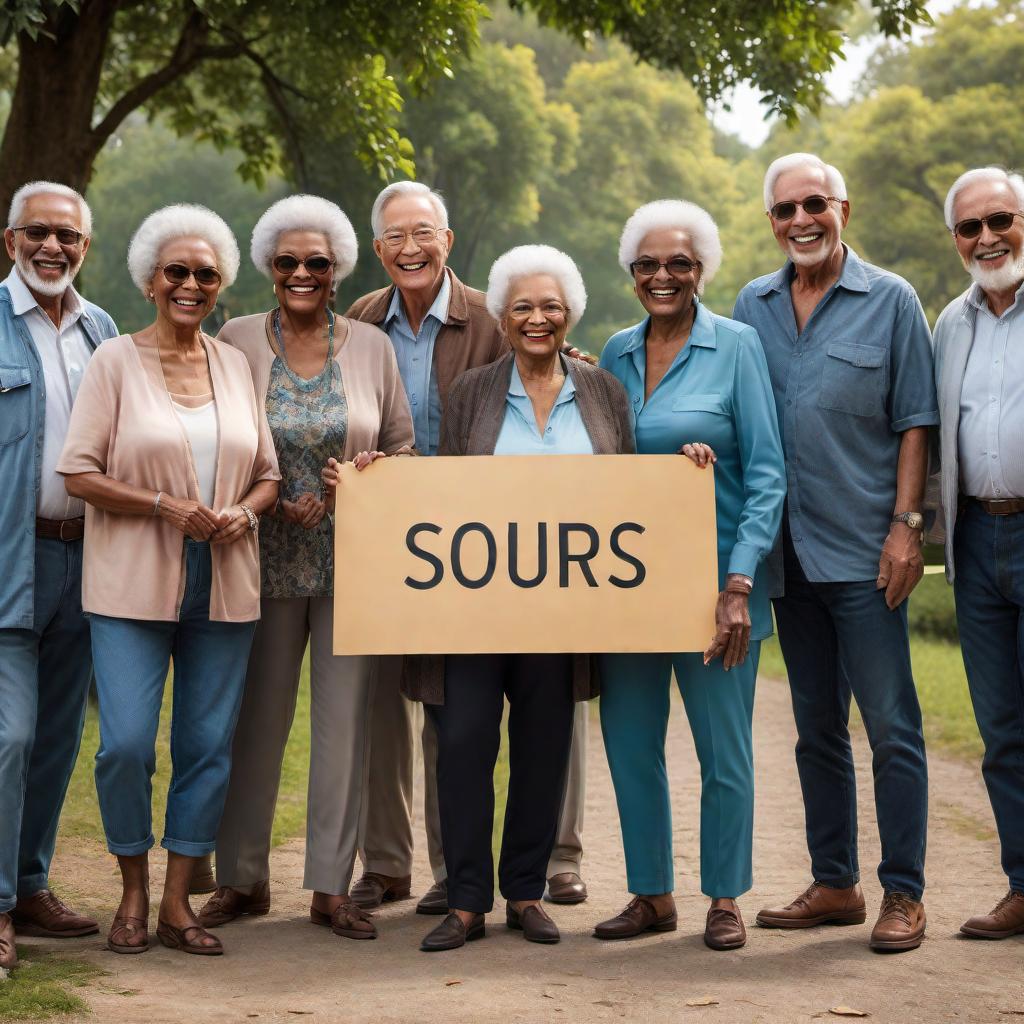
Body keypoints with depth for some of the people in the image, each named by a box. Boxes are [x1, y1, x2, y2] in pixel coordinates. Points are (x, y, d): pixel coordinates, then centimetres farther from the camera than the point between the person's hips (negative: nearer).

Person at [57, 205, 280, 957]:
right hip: (134, 584, -3)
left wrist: (244, 512, -7)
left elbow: (269, 473, 14)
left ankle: (177, 902, 14)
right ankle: (134, 893, 12)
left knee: (210, 746, 3)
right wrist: (166, 508, -16)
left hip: (224, 587, 4)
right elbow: (79, 473, -6)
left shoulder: (236, 365, 11)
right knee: (126, 743, -9)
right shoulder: (116, 361, 0)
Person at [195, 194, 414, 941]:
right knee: (258, 716, 5)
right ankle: (243, 878, 18)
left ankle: (332, 885, 12)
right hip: (267, 558, -1)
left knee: (345, 717, 3)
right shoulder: (236, 342, 1)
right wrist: (270, 505, -11)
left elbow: (403, 445, 8)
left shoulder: (372, 347, 4)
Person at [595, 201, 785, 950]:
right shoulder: (617, 353, 9)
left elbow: (766, 474, -8)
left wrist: (740, 584, -15)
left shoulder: (736, 346, -4)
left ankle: (725, 900, 16)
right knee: (629, 742, 7)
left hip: (711, 575, -4)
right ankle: (652, 895, 20)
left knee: (724, 747, 2)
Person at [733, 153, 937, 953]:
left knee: (891, 726, -3)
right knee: (817, 729, 11)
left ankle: (903, 894, 4)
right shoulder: (753, 307, 10)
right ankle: (834, 884, 20)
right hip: (790, 550, 5)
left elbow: (914, 423, -3)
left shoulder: (891, 301, -1)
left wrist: (906, 525, -11)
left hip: (864, 552, -4)